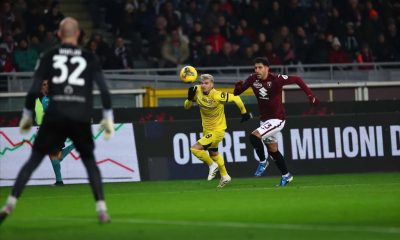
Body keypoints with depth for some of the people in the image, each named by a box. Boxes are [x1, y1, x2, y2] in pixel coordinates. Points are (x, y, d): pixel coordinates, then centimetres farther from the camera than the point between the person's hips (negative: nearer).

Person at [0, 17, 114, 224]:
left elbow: (34, 90, 3)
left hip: (54, 118, 0)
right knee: (90, 161, 18)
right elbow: (104, 90, 2)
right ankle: (101, 210, 7)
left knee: (33, 160, 7)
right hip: (81, 119, 1)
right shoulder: (89, 59, 9)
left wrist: (27, 116, 13)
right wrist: (108, 118, 9)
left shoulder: (49, 57, 7)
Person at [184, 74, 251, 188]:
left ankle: (212, 165, 5)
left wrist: (244, 113, -9)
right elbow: (186, 106, -2)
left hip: (217, 130, -8)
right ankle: (225, 176, 48)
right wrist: (190, 98, -23)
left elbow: (236, 98, -19)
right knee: (213, 154, 27)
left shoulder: (217, 95, -28)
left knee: (195, 149, -20)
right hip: (206, 130, 8)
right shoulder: (197, 91, -12)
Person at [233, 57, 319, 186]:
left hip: (277, 120, -6)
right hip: (264, 120, 7)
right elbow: (236, 92, 1)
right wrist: (238, 87, -23)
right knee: (273, 150, 15)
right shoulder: (253, 79, -7)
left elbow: (297, 79, -12)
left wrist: (310, 95, -17)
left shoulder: (276, 79, -21)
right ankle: (286, 176, 32)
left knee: (254, 136, -25)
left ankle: (263, 161, -1)